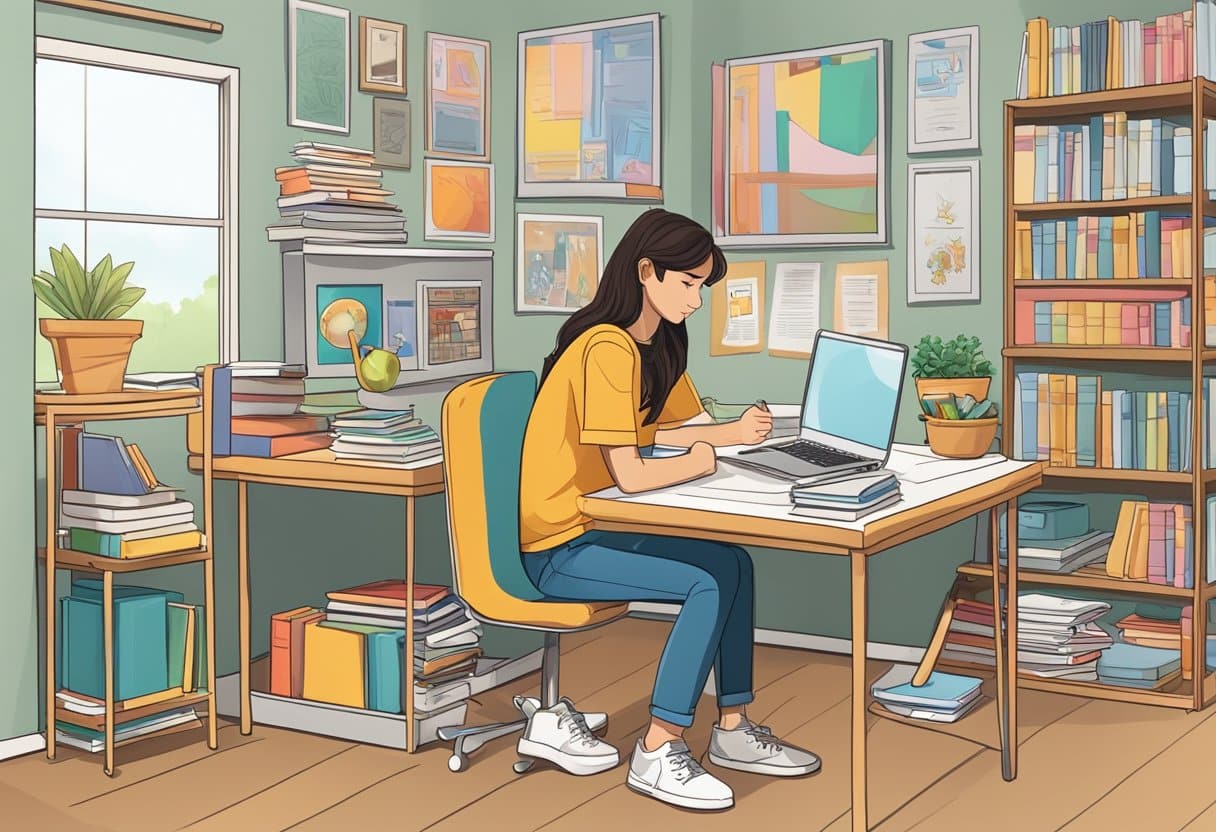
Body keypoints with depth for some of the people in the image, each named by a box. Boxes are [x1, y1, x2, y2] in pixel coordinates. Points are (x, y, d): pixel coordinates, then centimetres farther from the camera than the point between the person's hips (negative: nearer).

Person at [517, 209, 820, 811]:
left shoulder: (655, 343, 9)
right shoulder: (609, 348, -22)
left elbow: (650, 433, 13)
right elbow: (631, 474, -26)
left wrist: (734, 433, -4)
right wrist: (698, 461, -8)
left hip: (599, 526, 10)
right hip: (560, 551, -10)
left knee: (734, 563, 4)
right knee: (708, 585, -19)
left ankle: (733, 731, 13)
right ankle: (656, 755, -8)